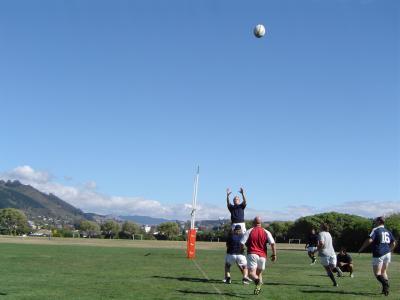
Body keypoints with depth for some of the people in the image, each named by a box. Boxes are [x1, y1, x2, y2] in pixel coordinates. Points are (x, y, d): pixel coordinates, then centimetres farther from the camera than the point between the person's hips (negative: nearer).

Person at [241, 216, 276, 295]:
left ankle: (257, 280, -38)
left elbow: (242, 243, -2)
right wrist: (274, 254, 3)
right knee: (259, 273, 20)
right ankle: (258, 288, 14)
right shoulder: (266, 232, 6)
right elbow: (272, 243, -5)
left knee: (251, 273, -9)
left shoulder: (249, 232, 3)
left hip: (252, 254, -3)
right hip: (262, 255, 3)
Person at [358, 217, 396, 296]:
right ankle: (385, 289, 7)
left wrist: (361, 249, -8)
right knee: (384, 272, 15)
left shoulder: (376, 230, -7)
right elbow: (393, 243, 17)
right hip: (387, 254, 7)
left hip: (379, 254, -7)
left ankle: (385, 283, -26)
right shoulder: (388, 231, 14)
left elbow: (369, 240, -17)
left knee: (377, 273, -1)